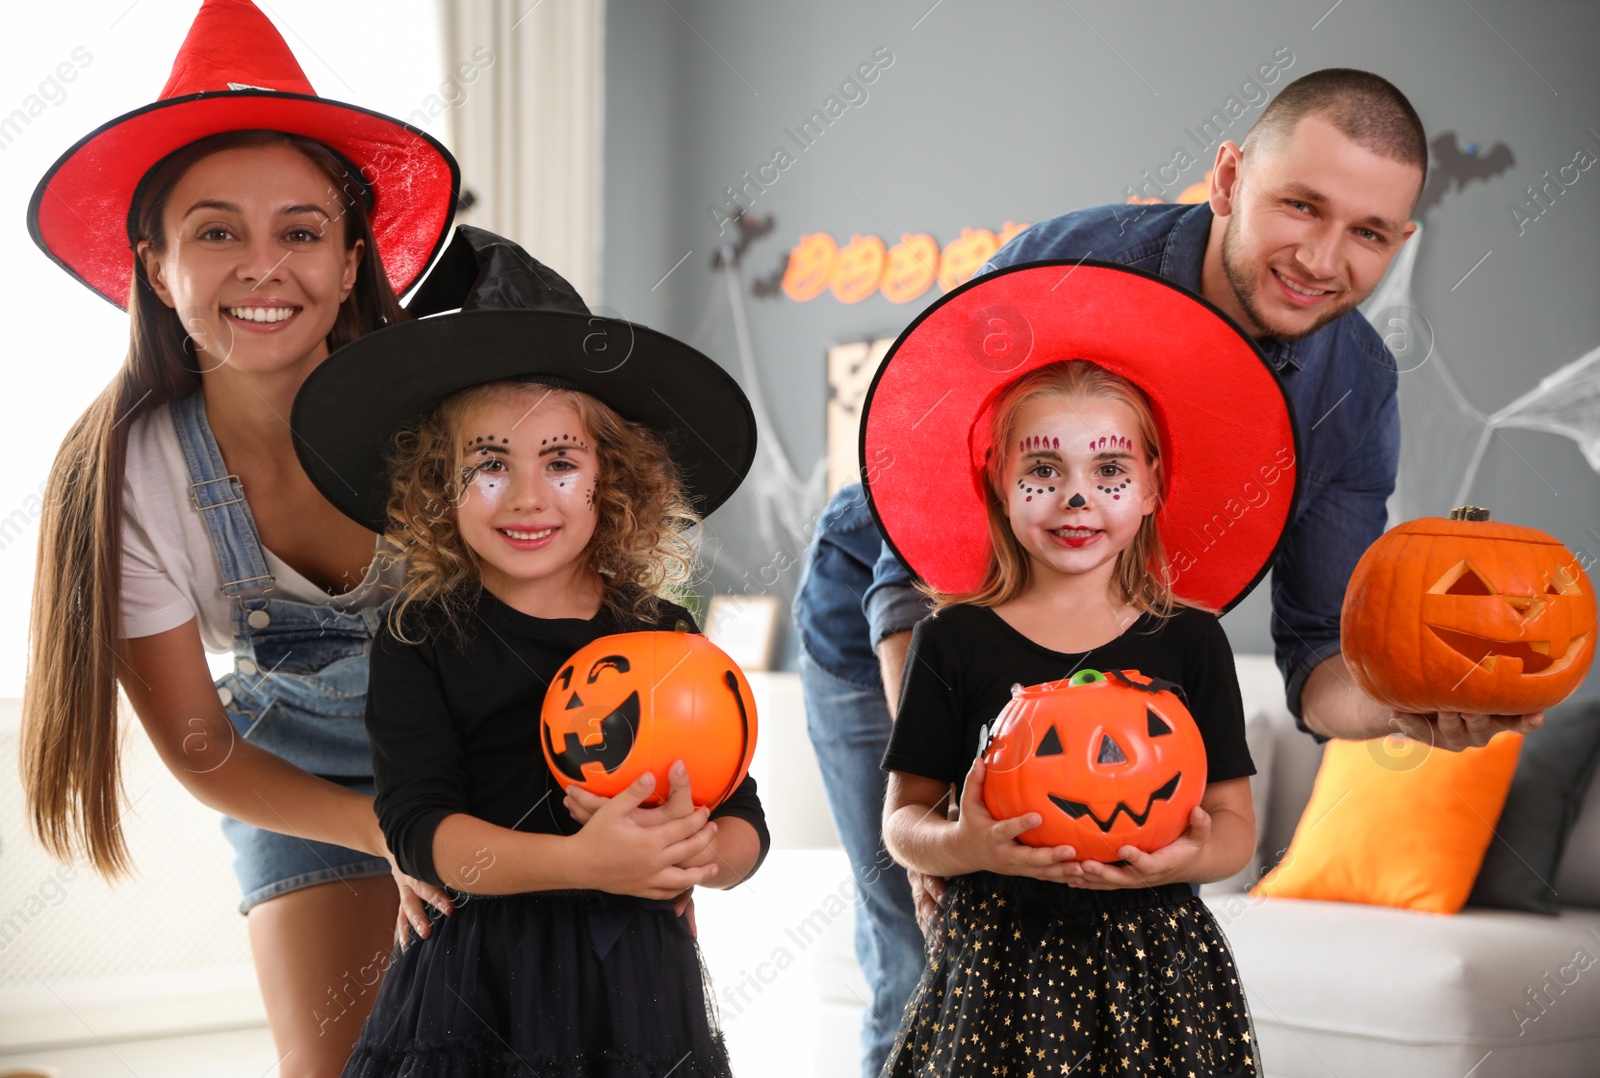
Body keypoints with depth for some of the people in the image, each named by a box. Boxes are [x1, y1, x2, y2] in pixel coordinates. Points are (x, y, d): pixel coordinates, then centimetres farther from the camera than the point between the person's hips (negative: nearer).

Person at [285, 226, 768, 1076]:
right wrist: (577, 860, -26)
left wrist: (696, 851, -17)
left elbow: (746, 830, 5)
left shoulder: (664, 634, 5)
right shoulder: (421, 639, -1)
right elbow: (418, 828, -13)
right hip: (473, 996, -2)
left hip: (638, 988, 2)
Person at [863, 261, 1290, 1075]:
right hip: (999, 964, -1)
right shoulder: (956, 641, 1)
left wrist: (1191, 856, -17)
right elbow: (903, 820, 1)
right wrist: (966, 846, -19)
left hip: (1155, 972, 1)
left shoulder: (1189, 641, 4)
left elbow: (1235, 821, 5)